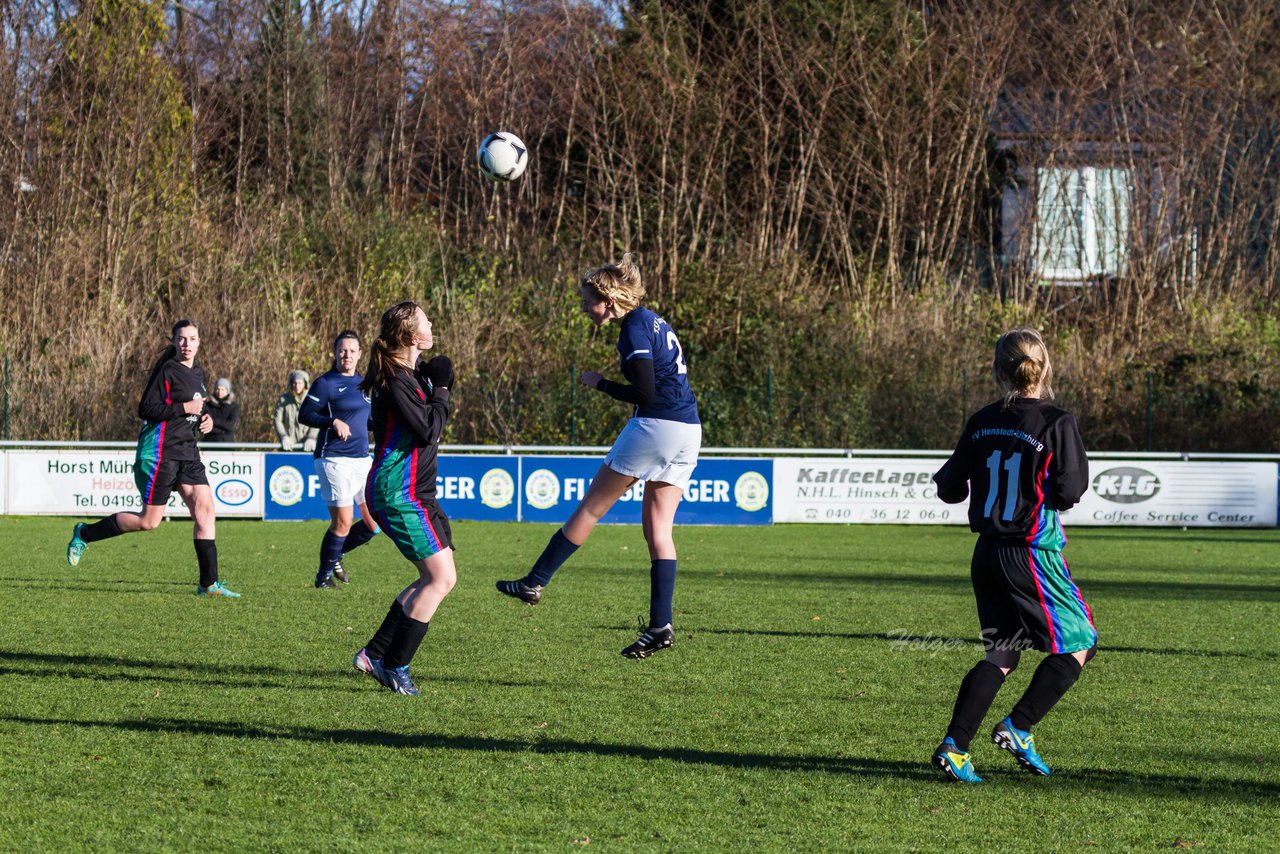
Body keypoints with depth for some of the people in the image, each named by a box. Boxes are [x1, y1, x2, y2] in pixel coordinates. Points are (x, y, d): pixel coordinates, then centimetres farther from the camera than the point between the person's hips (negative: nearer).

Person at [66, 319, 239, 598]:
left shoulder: (197, 374, 16)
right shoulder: (167, 370, -11)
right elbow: (146, 409, -16)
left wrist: (204, 419, 9)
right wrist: (185, 408, -19)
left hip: (187, 451, 8)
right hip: (160, 451, -8)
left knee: (204, 507, -6)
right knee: (149, 521, -4)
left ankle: (209, 583, -5)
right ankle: (84, 534, 15)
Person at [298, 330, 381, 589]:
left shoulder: (363, 383, 16)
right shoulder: (325, 383, -6)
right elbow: (304, 415, -11)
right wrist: (333, 422, -22)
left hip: (362, 459, 7)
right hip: (335, 459, -7)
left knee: (374, 523, 4)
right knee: (343, 523, -7)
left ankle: (335, 556, 26)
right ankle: (324, 575, 12)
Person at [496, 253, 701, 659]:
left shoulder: (634, 330, -11)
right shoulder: (654, 322, 17)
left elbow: (645, 393, -17)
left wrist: (600, 384, -4)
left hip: (656, 426, -9)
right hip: (688, 431, 9)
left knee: (590, 507, 2)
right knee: (658, 530, 7)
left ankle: (535, 582, 9)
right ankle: (661, 625, 1)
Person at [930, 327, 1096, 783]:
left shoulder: (982, 422, 3)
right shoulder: (1057, 423, -13)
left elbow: (951, 489, 9)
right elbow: (1070, 491, -16)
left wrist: (944, 478, 30)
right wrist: (1059, 487, 6)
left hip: (987, 553, 6)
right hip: (1033, 555, -6)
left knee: (1001, 653, 14)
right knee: (1078, 644, 8)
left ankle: (954, 746, 3)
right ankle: (1017, 728, 0)